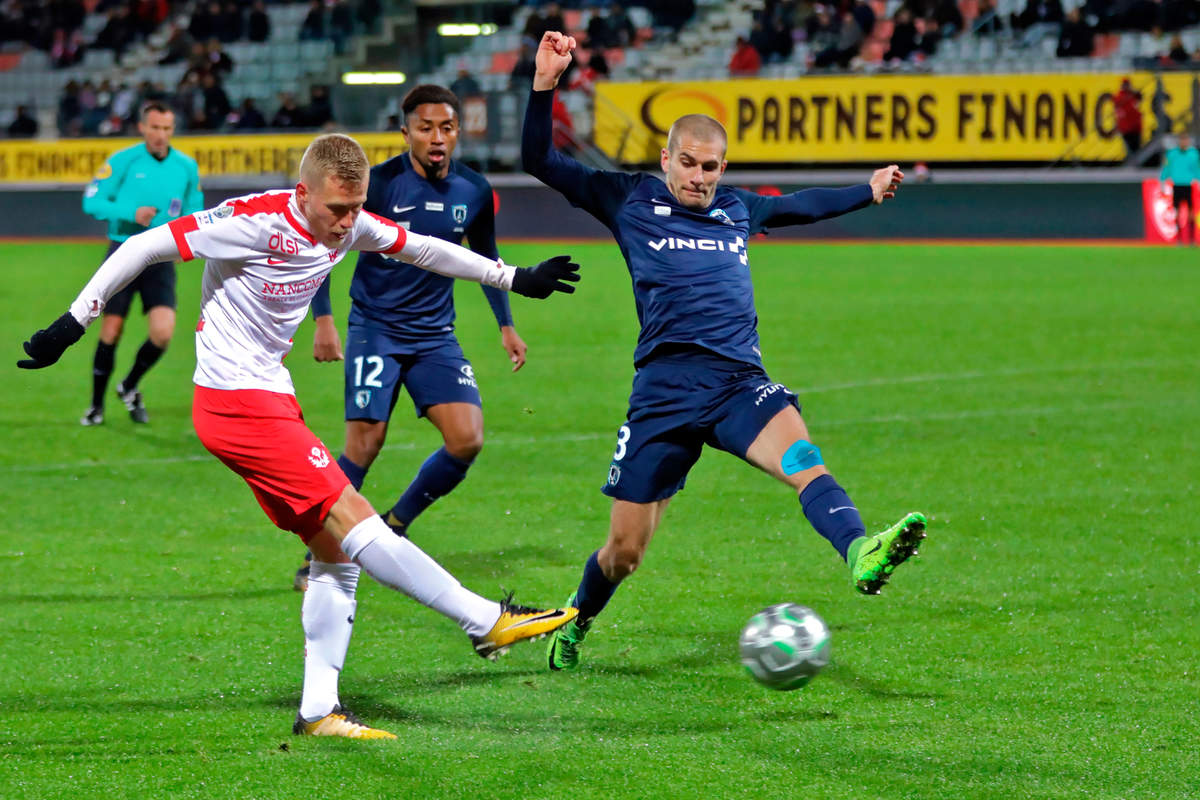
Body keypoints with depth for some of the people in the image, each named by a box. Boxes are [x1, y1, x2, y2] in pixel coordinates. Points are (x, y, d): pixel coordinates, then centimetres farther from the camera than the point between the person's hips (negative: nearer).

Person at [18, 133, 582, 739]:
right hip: (237, 405, -9)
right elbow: (143, 248, -16)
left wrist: (514, 277, 26)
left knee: (336, 554, 5)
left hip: (272, 399, 9)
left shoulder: (349, 227, 3)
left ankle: (319, 710, 8)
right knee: (354, 524, -13)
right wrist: (74, 322, -15)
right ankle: (487, 621, -9)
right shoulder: (253, 222, -20)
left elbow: (422, 249, 20)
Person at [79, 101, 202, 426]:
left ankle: (130, 387, 15)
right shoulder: (123, 161, -5)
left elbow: (193, 213, 15)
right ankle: (96, 405, 18)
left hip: (161, 258, 2)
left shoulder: (187, 167, 4)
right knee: (111, 332, -1)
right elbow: (91, 201, -6)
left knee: (163, 332, -13)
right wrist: (131, 213, -19)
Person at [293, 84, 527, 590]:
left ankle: (394, 528, 12)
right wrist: (323, 319, -13)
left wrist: (505, 325, 17)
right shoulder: (379, 184, -12)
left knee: (467, 439, -11)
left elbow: (485, 258, 19)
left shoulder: (475, 192, 1)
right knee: (364, 444, -14)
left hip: (435, 335, 4)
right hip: (375, 328, -4)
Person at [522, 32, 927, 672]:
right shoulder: (630, 200, 9)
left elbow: (800, 205, 41)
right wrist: (545, 85, -5)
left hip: (740, 382, 2)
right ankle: (571, 630, 32)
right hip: (664, 390, -2)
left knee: (802, 457, -31)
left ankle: (860, 553, -56)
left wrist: (869, 191, 48)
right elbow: (539, 162, 7)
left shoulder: (736, 209, 20)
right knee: (623, 552, 3)